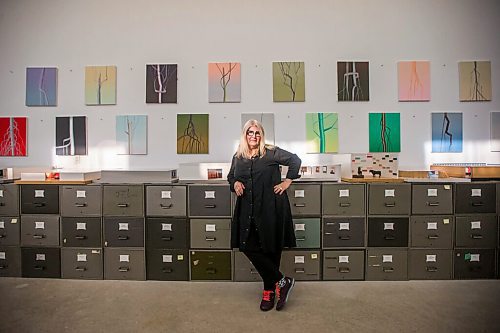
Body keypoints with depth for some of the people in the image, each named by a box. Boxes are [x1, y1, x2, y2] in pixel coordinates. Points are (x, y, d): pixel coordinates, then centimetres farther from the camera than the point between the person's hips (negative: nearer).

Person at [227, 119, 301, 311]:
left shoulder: (271, 153, -2)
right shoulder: (238, 158, 10)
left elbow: (295, 160, 3)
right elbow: (230, 176, 25)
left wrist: (287, 182, -1)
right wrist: (235, 183, 3)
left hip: (271, 208, -4)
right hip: (248, 211, 5)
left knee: (271, 249, 4)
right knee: (248, 247, 0)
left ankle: (269, 291, 23)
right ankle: (282, 281, 14)